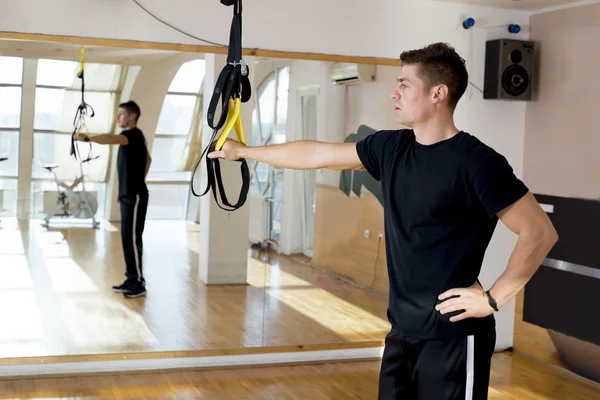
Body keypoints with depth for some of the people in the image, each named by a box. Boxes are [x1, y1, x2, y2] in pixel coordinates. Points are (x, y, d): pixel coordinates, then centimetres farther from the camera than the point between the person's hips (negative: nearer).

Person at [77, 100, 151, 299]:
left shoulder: (134, 135, -14)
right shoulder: (132, 137, 17)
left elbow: (111, 139, -35)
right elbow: (148, 159, 33)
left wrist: (87, 138, -46)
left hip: (135, 196, -10)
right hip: (128, 195, 10)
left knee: (132, 238, -8)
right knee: (127, 238, 11)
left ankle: (138, 283, -3)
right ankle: (132, 279, 18)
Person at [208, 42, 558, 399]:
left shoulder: (476, 162, -16)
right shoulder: (391, 148, 5)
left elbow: (541, 233, -15)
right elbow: (315, 155, 12)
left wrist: (493, 299, -15)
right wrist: (242, 151, 18)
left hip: (452, 339, -7)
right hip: (402, 332, 7)